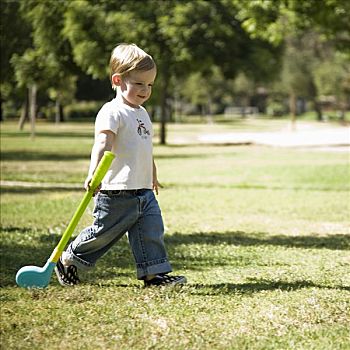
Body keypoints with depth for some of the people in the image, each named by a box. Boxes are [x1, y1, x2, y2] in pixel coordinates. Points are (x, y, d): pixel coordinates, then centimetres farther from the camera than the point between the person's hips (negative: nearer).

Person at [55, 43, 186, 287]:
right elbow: (102, 143, -26)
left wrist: (153, 177, 39)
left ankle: (154, 273, 5)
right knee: (103, 233, 2)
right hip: (117, 193, -8)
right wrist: (94, 173, -40)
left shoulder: (142, 113, 17)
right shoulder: (112, 112, -12)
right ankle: (68, 260, 21)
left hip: (144, 192, 8)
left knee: (152, 231, 0)